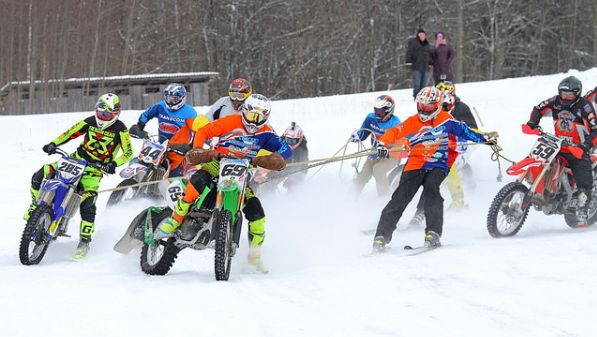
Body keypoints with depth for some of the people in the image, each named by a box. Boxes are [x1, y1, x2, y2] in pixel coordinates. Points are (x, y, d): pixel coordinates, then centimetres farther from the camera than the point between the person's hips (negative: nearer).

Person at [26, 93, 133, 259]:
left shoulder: (120, 129, -8)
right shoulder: (90, 122, 3)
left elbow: (128, 152, -11)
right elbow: (70, 133, 6)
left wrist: (114, 164, -28)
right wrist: (53, 144, -10)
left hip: (95, 169, -4)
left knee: (87, 203, -23)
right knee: (39, 176, -10)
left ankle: (85, 240, -10)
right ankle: (37, 205, 15)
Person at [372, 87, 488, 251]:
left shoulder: (446, 120, 7)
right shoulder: (412, 123, 4)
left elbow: (463, 130, 19)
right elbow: (394, 133, -4)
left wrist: (483, 138, 21)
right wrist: (383, 144, -22)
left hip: (437, 166, -1)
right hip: (415, 164, 1)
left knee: (431, 190, -30)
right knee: (400, 198, -11)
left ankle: (433, 233, -32)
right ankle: (382, 235, -10)